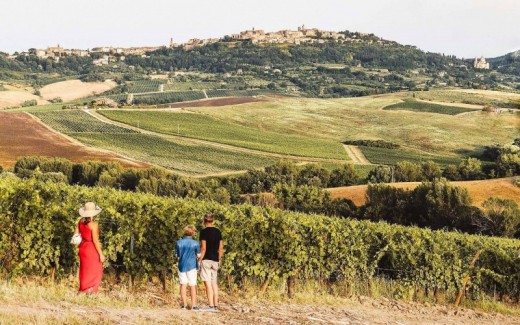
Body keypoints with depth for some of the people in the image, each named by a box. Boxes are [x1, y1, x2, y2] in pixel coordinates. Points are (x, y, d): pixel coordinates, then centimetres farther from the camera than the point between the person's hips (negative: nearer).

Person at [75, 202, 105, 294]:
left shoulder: (81, 222, -2)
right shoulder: (93, 225, -22)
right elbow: (95, 241, -21)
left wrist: (79, 248, 20)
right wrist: (101, 254, -14)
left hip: (83, 247, 7)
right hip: (92, 249, -7)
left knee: (84, 271, 20)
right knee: (94, 272, 7)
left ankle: (83, 290, 29)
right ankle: (90, 292, 10)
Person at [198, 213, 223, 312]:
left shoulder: (204, 232, -10)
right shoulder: (218, 232, 9)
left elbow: (203, 248, -15)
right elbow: (221, 248, 11)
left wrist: (199, 260, -9)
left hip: (206, 260, -6)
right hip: (215, 260, 6)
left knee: (208, 283, -7)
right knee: (214, 283, 12)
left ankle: (211, 306, -10)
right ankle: (216, 305, 13)